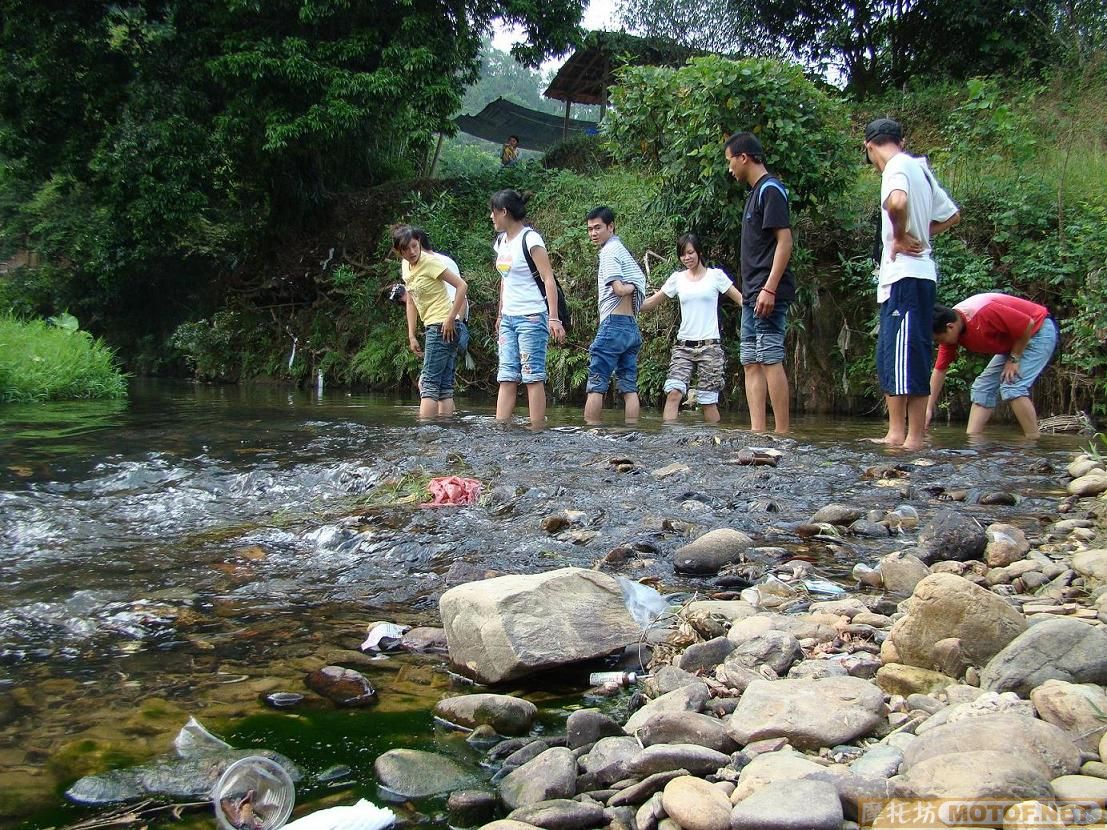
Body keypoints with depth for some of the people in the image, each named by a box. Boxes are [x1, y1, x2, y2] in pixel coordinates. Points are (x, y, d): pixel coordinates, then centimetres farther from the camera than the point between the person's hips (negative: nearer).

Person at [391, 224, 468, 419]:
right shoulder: (405, 266, 11)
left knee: (428, 383, -12)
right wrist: (411, 336, 11)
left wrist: (451, 319, -18)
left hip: (443, 326, -9)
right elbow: (411, 302, 16)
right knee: (444, 387, 6)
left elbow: (462, 286, -18)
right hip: (431, 327, 9)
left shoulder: (430, 262, -13)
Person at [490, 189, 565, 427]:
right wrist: (500, 314, 22)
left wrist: (553, 318, -21)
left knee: (533, 376, -6)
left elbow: (548, 279, -14)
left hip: (531, 318, -8)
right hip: (508, 318, 8)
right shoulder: (501, 241, 14)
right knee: (506, 377, 2)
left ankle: (537, 431, -4)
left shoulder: (530, 240, -10)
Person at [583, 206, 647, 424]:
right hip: (632, 327, 9)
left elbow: (618, 289, -16)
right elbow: (641, 282, 20)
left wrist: (630, 287, 1)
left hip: (614, 323, -9)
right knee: (629, 386, 5)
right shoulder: (623, 250, 20)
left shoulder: (609, 251, -7)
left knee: (596, 384, -5)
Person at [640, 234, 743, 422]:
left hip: (709, 346, -2)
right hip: (683, 345, 2)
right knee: (673, 393, -16)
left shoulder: (715, 275, 3)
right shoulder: (677, 278, 11)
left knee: (708, 401, -3)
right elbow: (651, 302, 15)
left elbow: (741, 299, 3)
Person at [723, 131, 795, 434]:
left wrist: (769, 289, -22)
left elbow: (785, 241, -16)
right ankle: (758, 431, 5)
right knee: (750, 362, 6)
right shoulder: (756, 192, 20)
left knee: (770, 359, -11)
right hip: (753, 295, 10)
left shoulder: (770, 189, -8)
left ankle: (783, 432, -10)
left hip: (767, 293, -10)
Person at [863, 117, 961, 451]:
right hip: (909, 276, 10)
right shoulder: (919, 169, 19)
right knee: (888, 357, 13)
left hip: (906, 276, -10)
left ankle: (914, 437, -5)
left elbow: (897, 202, -34)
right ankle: (896, 432, 16)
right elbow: (952, 215, 30)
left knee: (907, 356, -8)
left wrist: (901, 238, -17)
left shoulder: (897, 168, -10)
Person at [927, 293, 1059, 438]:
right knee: (983, 387, 3)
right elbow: (939, 370, -1)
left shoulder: (982, 313, -35)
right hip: (1013, 341, 9)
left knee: (1012, 387, -22)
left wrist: (1014, 359, -18)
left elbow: (1028, 324, -27)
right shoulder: (949, 332, -9)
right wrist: (929, 408, -2)